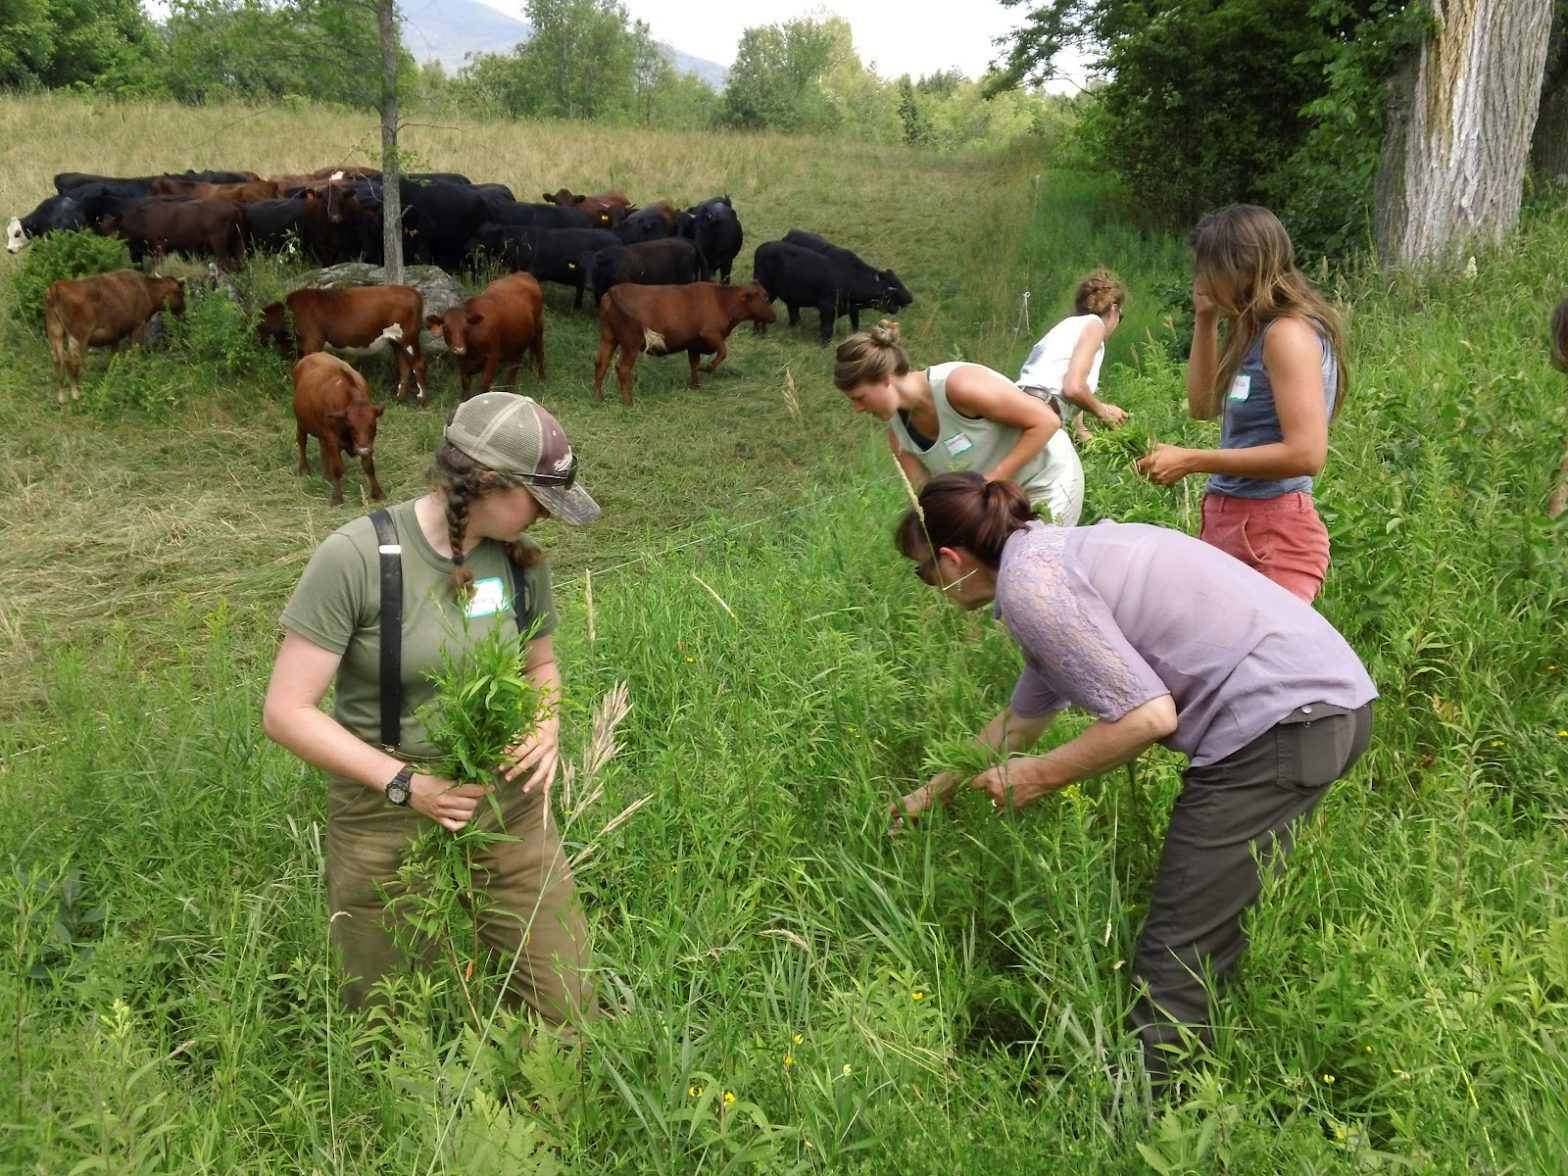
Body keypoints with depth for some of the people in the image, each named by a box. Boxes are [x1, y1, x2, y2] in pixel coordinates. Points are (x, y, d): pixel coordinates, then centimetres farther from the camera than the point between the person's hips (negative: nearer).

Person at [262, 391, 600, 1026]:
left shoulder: (520, 558, -4)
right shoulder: (356, 557, -19)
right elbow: (286, 711, -16)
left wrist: (547, 725, -7)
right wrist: (405, 783, -21)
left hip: (509, 810, 4)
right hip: (387, 822, -3)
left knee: (570, 1014, 7)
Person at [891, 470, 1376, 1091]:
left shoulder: (1029, 582, -12)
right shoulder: (1055, 552, 20)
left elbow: (1149, 715, -19)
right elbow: (1021, 718, 33)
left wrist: (1038, 777, -4)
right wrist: (930, 792, 44)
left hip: (1276, 721, -11)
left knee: (1176, 962, -6)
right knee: (1218, 933, 21)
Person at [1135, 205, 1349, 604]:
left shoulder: (1288, 333, -14)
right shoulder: (1257, 330, 13)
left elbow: (1306, 454, -22)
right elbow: (1203, 406, 24)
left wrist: (1191, 461, -18)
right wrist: (1206, 320, 14)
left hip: (1271, 533, -9)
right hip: (1229, 523, 9)